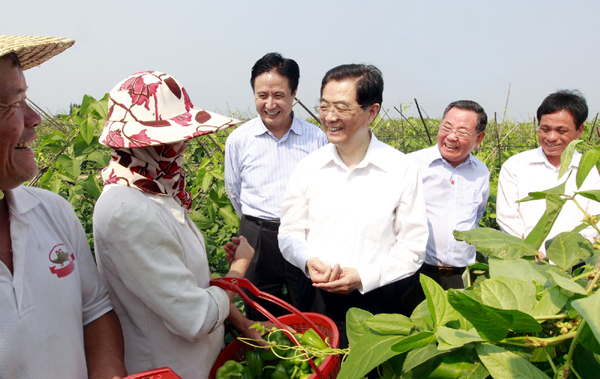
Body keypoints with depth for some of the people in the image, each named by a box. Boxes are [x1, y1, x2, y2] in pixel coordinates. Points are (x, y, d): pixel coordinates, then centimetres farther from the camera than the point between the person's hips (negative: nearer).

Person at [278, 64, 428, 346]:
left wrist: (364, 277, -16)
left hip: (380, 304, -2)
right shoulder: (307, 168, 3)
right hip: (320, 301, 2)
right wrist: (308, 261, -13)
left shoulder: (403, 170, -5)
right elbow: (289, 233, 9)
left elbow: (413, 246, -3)